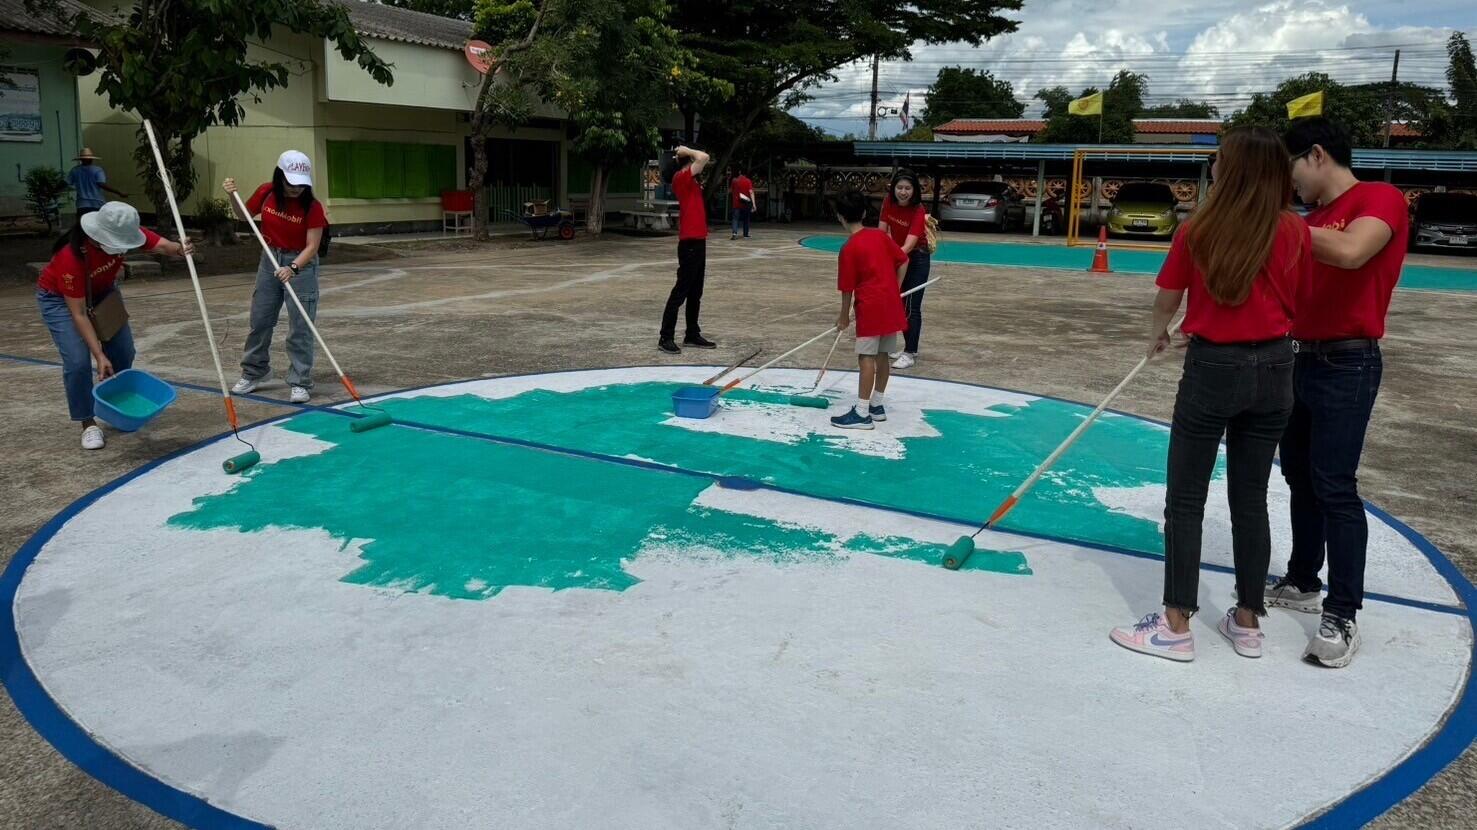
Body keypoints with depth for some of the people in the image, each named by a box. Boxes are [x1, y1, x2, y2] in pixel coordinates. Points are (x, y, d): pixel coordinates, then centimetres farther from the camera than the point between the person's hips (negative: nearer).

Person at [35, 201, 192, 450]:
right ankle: (88, 425, 1)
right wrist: (99, 355, -34)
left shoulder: (123, 233, -27)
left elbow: (163, 245, -35)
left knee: (124, 354, 5)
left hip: (102, 290, 6)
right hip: (60, 297, -6)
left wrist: (179, 249, -60)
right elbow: (78, 313, -33)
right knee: (78, 362, -16)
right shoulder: (71, 256, -39)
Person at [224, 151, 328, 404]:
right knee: (259, 321, 13)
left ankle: (300, 383, 3)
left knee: (299, 328, -6)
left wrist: (293, 268, -35)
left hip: (301, 263, -4)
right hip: (270, 259, 5)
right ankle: (253, 373, 30)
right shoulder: (266, 193, -7)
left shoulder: (312, 207, -19)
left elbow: (312, 246, -21)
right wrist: (233, 196, -6)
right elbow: (244, 215, 12)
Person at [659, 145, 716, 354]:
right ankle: (666, 338, -4)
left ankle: (692, 334, 20)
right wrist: (687, 151, -7)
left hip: (697, 240, 10)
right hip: (690, 242, -10)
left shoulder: (689, 181, 14)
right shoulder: (681, 177, -12)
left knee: (695, 292, 13)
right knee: (681, 291, -8)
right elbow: (704, 157, -23)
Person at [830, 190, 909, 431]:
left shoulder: (849, 249, -10)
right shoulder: (881, 235, 8)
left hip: (870, 307, -7)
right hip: (892, 304, 7)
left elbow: (847, 288, -6)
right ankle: (877, 405, 23)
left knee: (866, 357, -6)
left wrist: (844, 316, 6)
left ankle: (862, 413, -6)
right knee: (882, 356, 13)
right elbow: (903, 261, 11)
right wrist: (895, 289, 18)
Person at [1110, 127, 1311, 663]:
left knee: (1186, 500, 5)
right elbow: (1299, 304, 6)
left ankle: (1176, 627, 8)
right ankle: (1247, 623, 22)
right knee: (1251, 500, 13)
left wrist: (1157, 334, 24)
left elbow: (1167, 300, 3)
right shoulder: (1296, 232, -3)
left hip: (1214, 367, -3)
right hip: (1274, 370, 4)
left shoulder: (1198, 230, -9)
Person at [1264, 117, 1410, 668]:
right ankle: (1302, 583, 27)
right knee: (1298, 475, 13)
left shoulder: (1381, 199, -11)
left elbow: (1350, 252, -32)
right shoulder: (1313, 221, 13)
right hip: (1307, 358, 8)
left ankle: (1342, 617, 0)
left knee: (1334, 487, -8)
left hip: (1348, 364, -8)